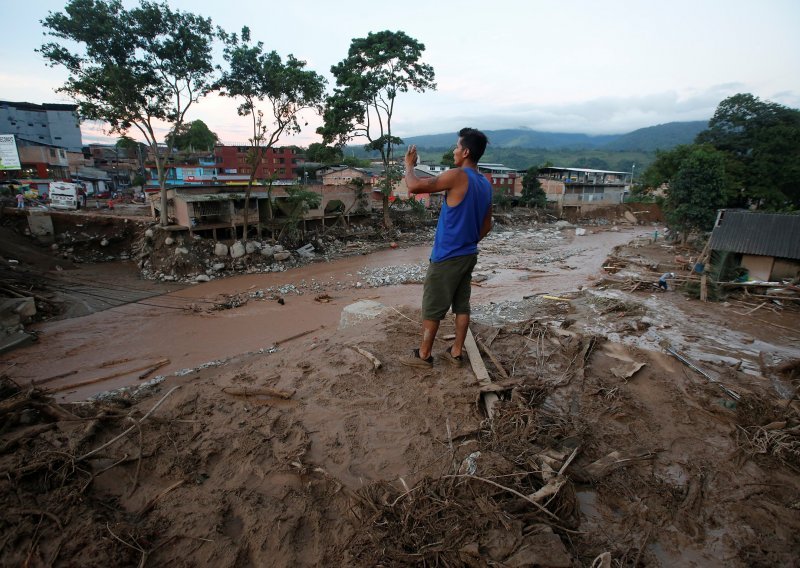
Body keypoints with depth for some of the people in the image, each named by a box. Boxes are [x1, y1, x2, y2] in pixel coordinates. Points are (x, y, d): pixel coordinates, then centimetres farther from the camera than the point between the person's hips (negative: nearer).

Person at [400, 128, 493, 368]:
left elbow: (414, 187, -18)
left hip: (447, 256, -8)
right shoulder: (486, 184, 8)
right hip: (469, 255, 8)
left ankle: (423, 354, 16)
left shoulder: (458, 176, -18)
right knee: (462, 304, 13)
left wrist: (409, 165, 0)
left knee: (432, 307, 4)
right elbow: (486, 226, 14)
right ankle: (456, 352, 23)